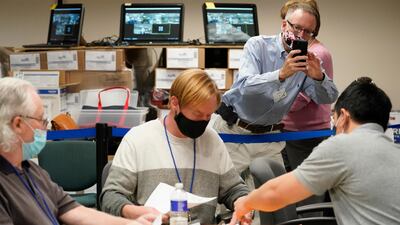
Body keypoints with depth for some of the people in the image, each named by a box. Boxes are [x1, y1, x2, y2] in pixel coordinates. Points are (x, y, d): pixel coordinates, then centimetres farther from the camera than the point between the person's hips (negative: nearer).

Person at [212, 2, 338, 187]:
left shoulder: (306, 61, 2)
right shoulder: (257, 45, -10)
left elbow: (328, 98, -6)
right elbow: (245, 85, -26)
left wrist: (319, 77, -27)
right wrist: (281, 74, -41)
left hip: (268, 135, 4)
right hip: (234, 130, -4)